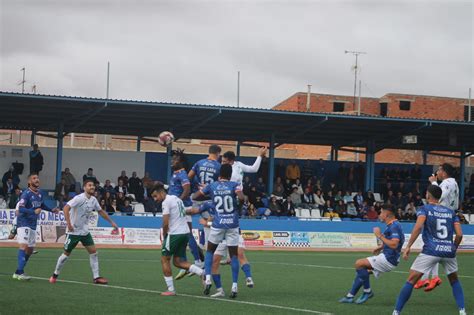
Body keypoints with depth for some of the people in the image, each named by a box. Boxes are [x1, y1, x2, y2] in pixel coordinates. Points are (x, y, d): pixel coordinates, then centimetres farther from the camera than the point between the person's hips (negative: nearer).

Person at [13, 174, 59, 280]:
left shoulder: (41, 193, 9)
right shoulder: (26, 194, -15)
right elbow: (21, 208, -25)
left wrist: (51, 210, 16)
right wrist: (34, 211, -37)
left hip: (33, 225, 8)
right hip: (23, 223, -8)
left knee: (30, 249, 11)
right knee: (24, 246, -20)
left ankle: (18, 272, 20)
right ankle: (20, 272, -25)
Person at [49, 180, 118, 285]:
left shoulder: (93, 200, 4)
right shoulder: (79, 198, -19)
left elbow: (101, 211, 19)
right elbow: (66, 208, -29)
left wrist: (112, 222, 19)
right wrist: (68, 223, -37)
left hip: (85, 231, 7)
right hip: (73, 232, -7)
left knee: (93, 252, -2)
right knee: (67, 253, 0)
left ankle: (96, 277, 1)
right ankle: (55, 275, 18)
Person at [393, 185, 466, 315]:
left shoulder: (424, 209, 6)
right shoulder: (451, 212, 16)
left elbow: (418, 226, -13)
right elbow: (459, 234, 8)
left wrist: (408, 246, -12)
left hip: (431, 250, -4)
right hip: (448, 250, 4)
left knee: (411, 281, 0)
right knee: (454, 281, 25)